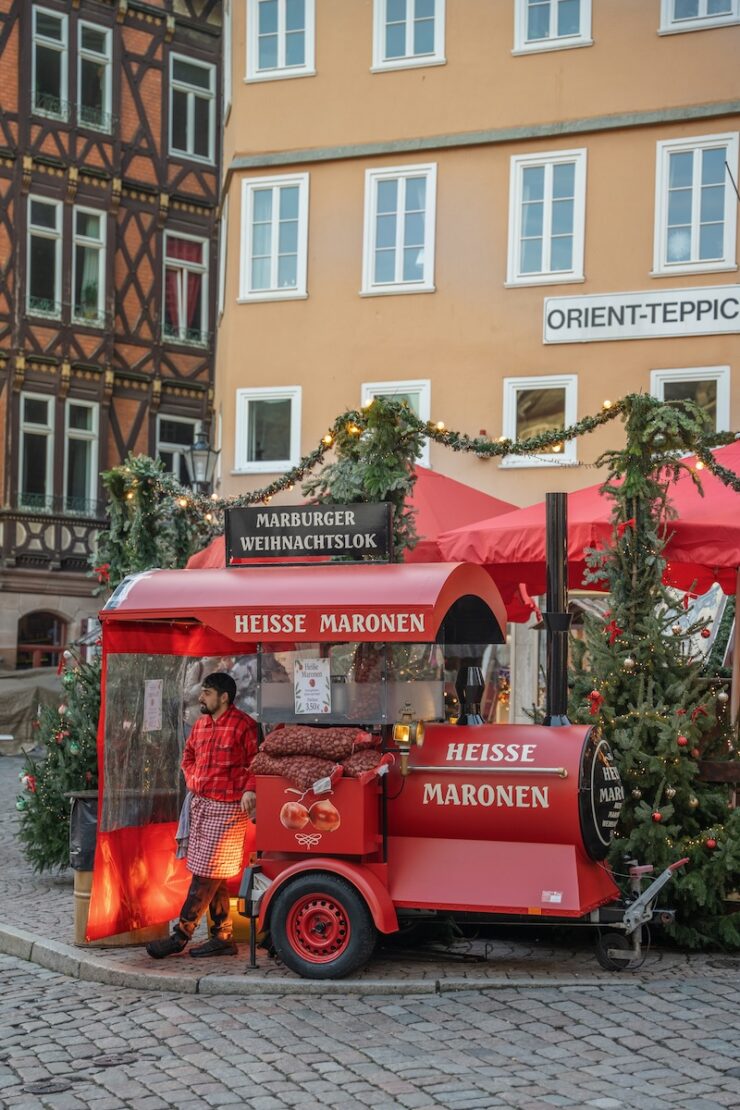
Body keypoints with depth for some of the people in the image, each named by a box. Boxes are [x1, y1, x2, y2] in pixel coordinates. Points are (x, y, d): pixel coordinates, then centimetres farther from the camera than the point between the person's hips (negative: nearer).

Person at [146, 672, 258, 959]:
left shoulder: (243, 725, -9)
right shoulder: (201, 724, 13)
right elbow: (188, 757, 27)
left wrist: (249, 790, -22)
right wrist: (193, 781, 12)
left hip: (226, 808, -8)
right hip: (200, 804, 8)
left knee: (206, 874, -5)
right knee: (213, 876, 10)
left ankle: (180, 936, -1)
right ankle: (223, 938, 17)